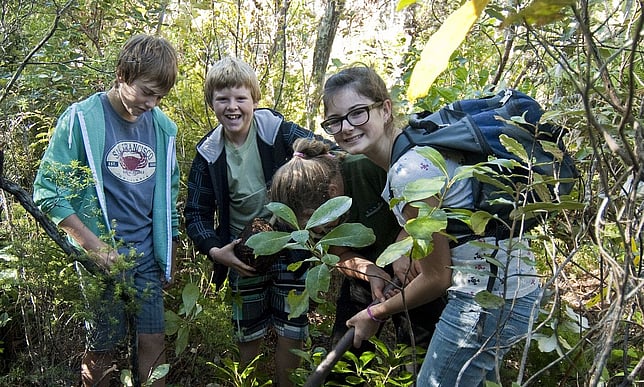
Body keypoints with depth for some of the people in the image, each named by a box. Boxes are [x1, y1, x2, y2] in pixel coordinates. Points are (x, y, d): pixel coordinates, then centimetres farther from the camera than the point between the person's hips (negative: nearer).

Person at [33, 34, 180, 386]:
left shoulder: (163, 126, 4)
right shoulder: (81, 119, -10)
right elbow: (47, 190, -10)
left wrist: (170, 257, 13)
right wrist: (95, 246, -17)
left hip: (148, 255, 4)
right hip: (103, 259, -4)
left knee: (154, 342, 8)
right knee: (102, 349, 8)